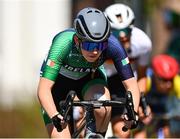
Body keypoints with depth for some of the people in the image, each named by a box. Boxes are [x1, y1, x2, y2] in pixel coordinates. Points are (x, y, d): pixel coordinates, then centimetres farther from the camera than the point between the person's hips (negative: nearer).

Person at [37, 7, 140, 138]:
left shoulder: (112, 45, -32)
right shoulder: (63, 43, -38)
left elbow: (131, 85, -27)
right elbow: (43, 89, -42)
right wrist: (55, 116, -59)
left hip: (88, 78, 1)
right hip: (59, 78, -1)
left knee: (103, 109, -32)